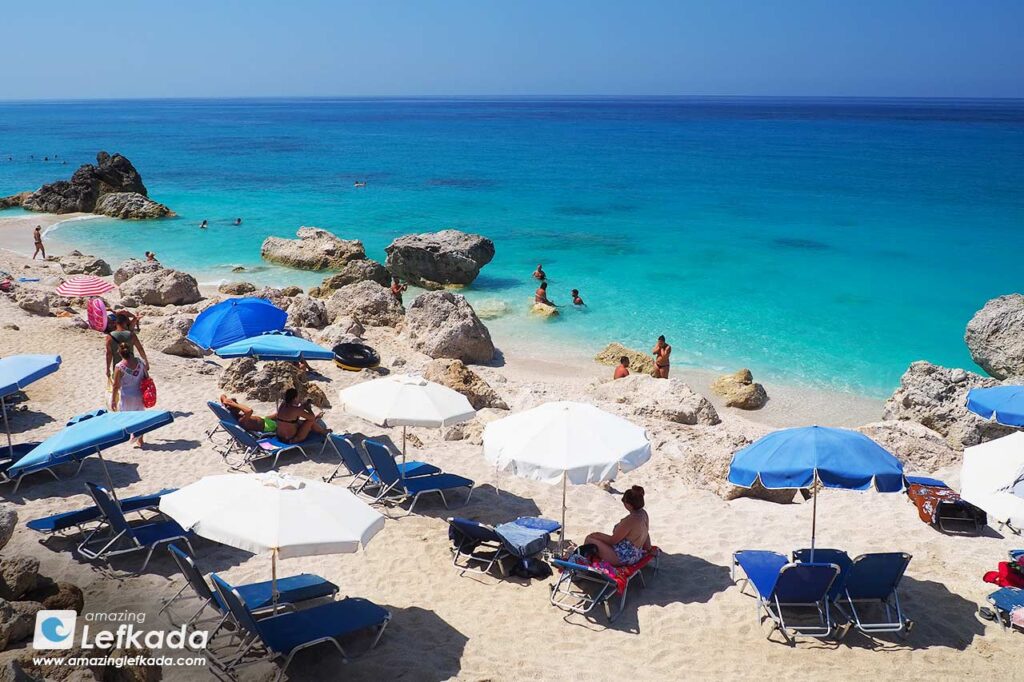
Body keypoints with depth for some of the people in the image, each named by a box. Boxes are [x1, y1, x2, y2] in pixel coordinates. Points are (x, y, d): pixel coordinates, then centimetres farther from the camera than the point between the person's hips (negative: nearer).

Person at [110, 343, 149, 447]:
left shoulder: (119, 367, -18)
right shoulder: (140, 362, -7)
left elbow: (116, 386, -13)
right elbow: (147, 377, 3)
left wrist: (113, 401, -3)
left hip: (127, 398, -4)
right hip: (140, 396, 4)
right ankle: (139, 440, 24)